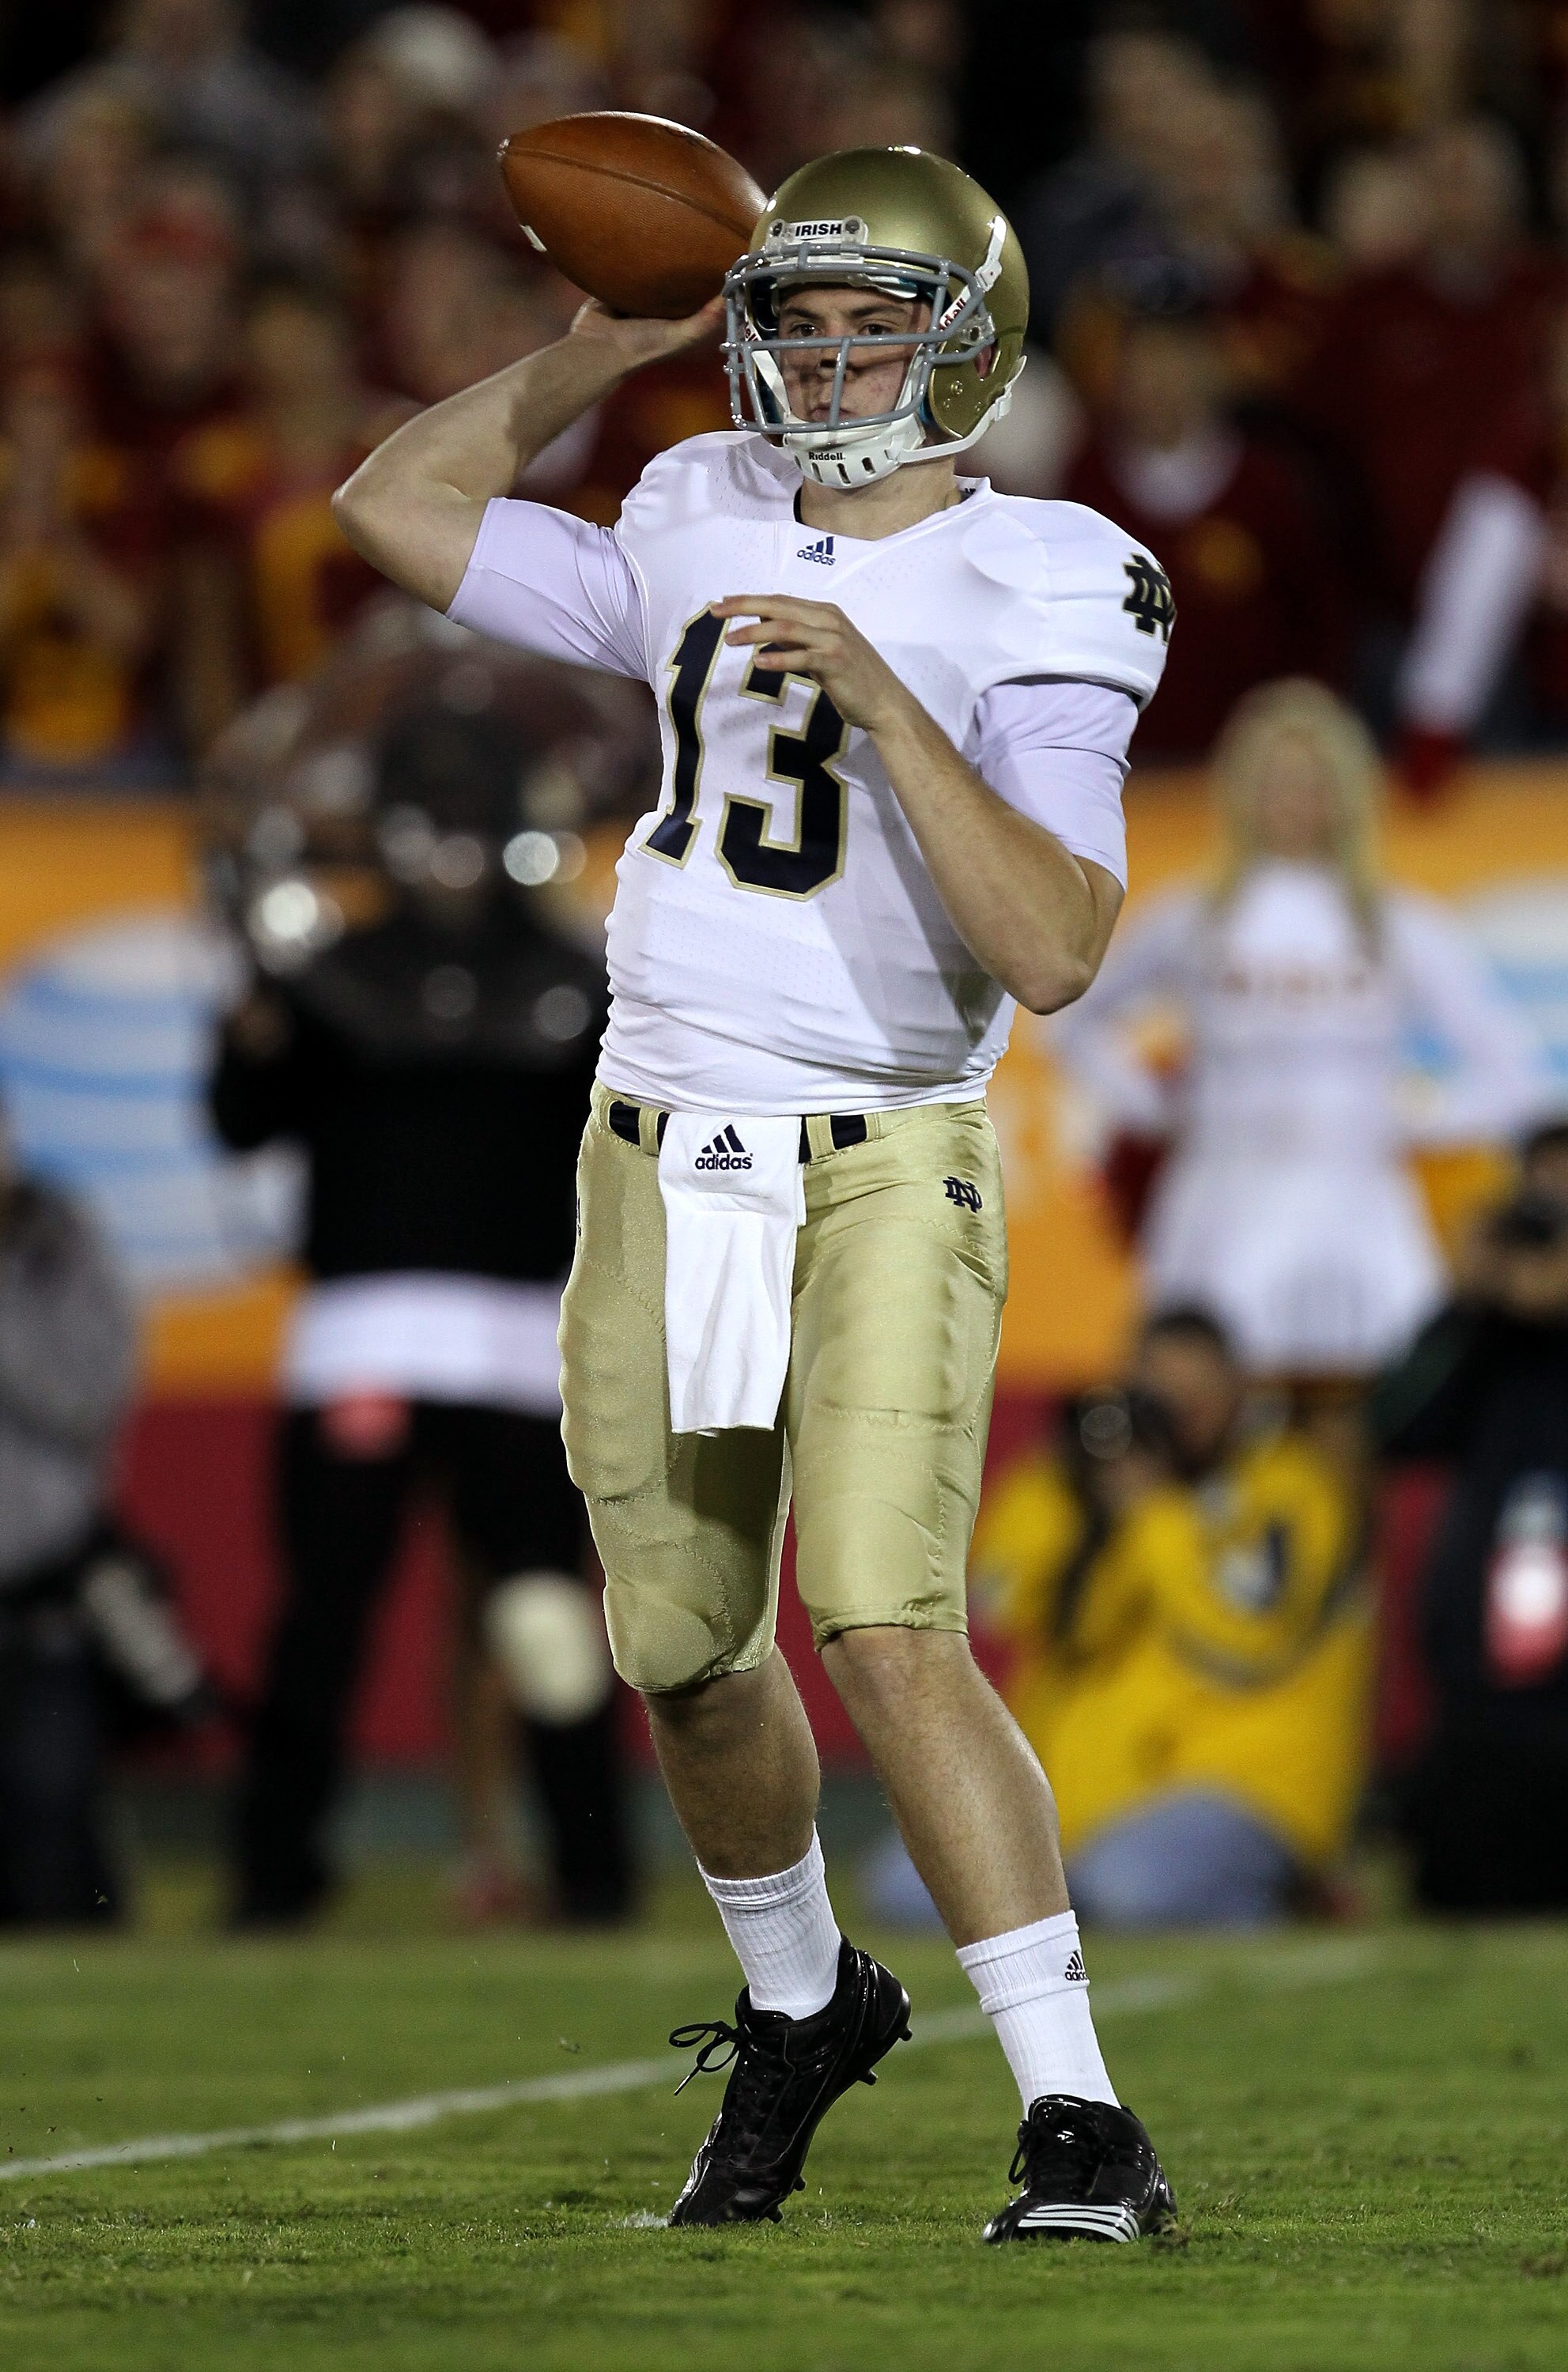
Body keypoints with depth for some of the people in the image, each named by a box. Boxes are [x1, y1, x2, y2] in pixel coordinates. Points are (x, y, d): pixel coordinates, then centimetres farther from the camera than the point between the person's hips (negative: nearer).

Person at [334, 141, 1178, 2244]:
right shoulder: (704, 543, 8)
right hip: (661, 1167, 6)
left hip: (882, 1174, -6)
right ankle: (803, 2008, 40)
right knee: (688, 1655, 15)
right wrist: (593, 356, 9)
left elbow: (1054, 950, -21)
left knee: (890, 1638, -20)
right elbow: (395, 507, 19)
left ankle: (1080, 2118, -18)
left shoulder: (1027, 604, -10)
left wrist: (878, 696, -26)